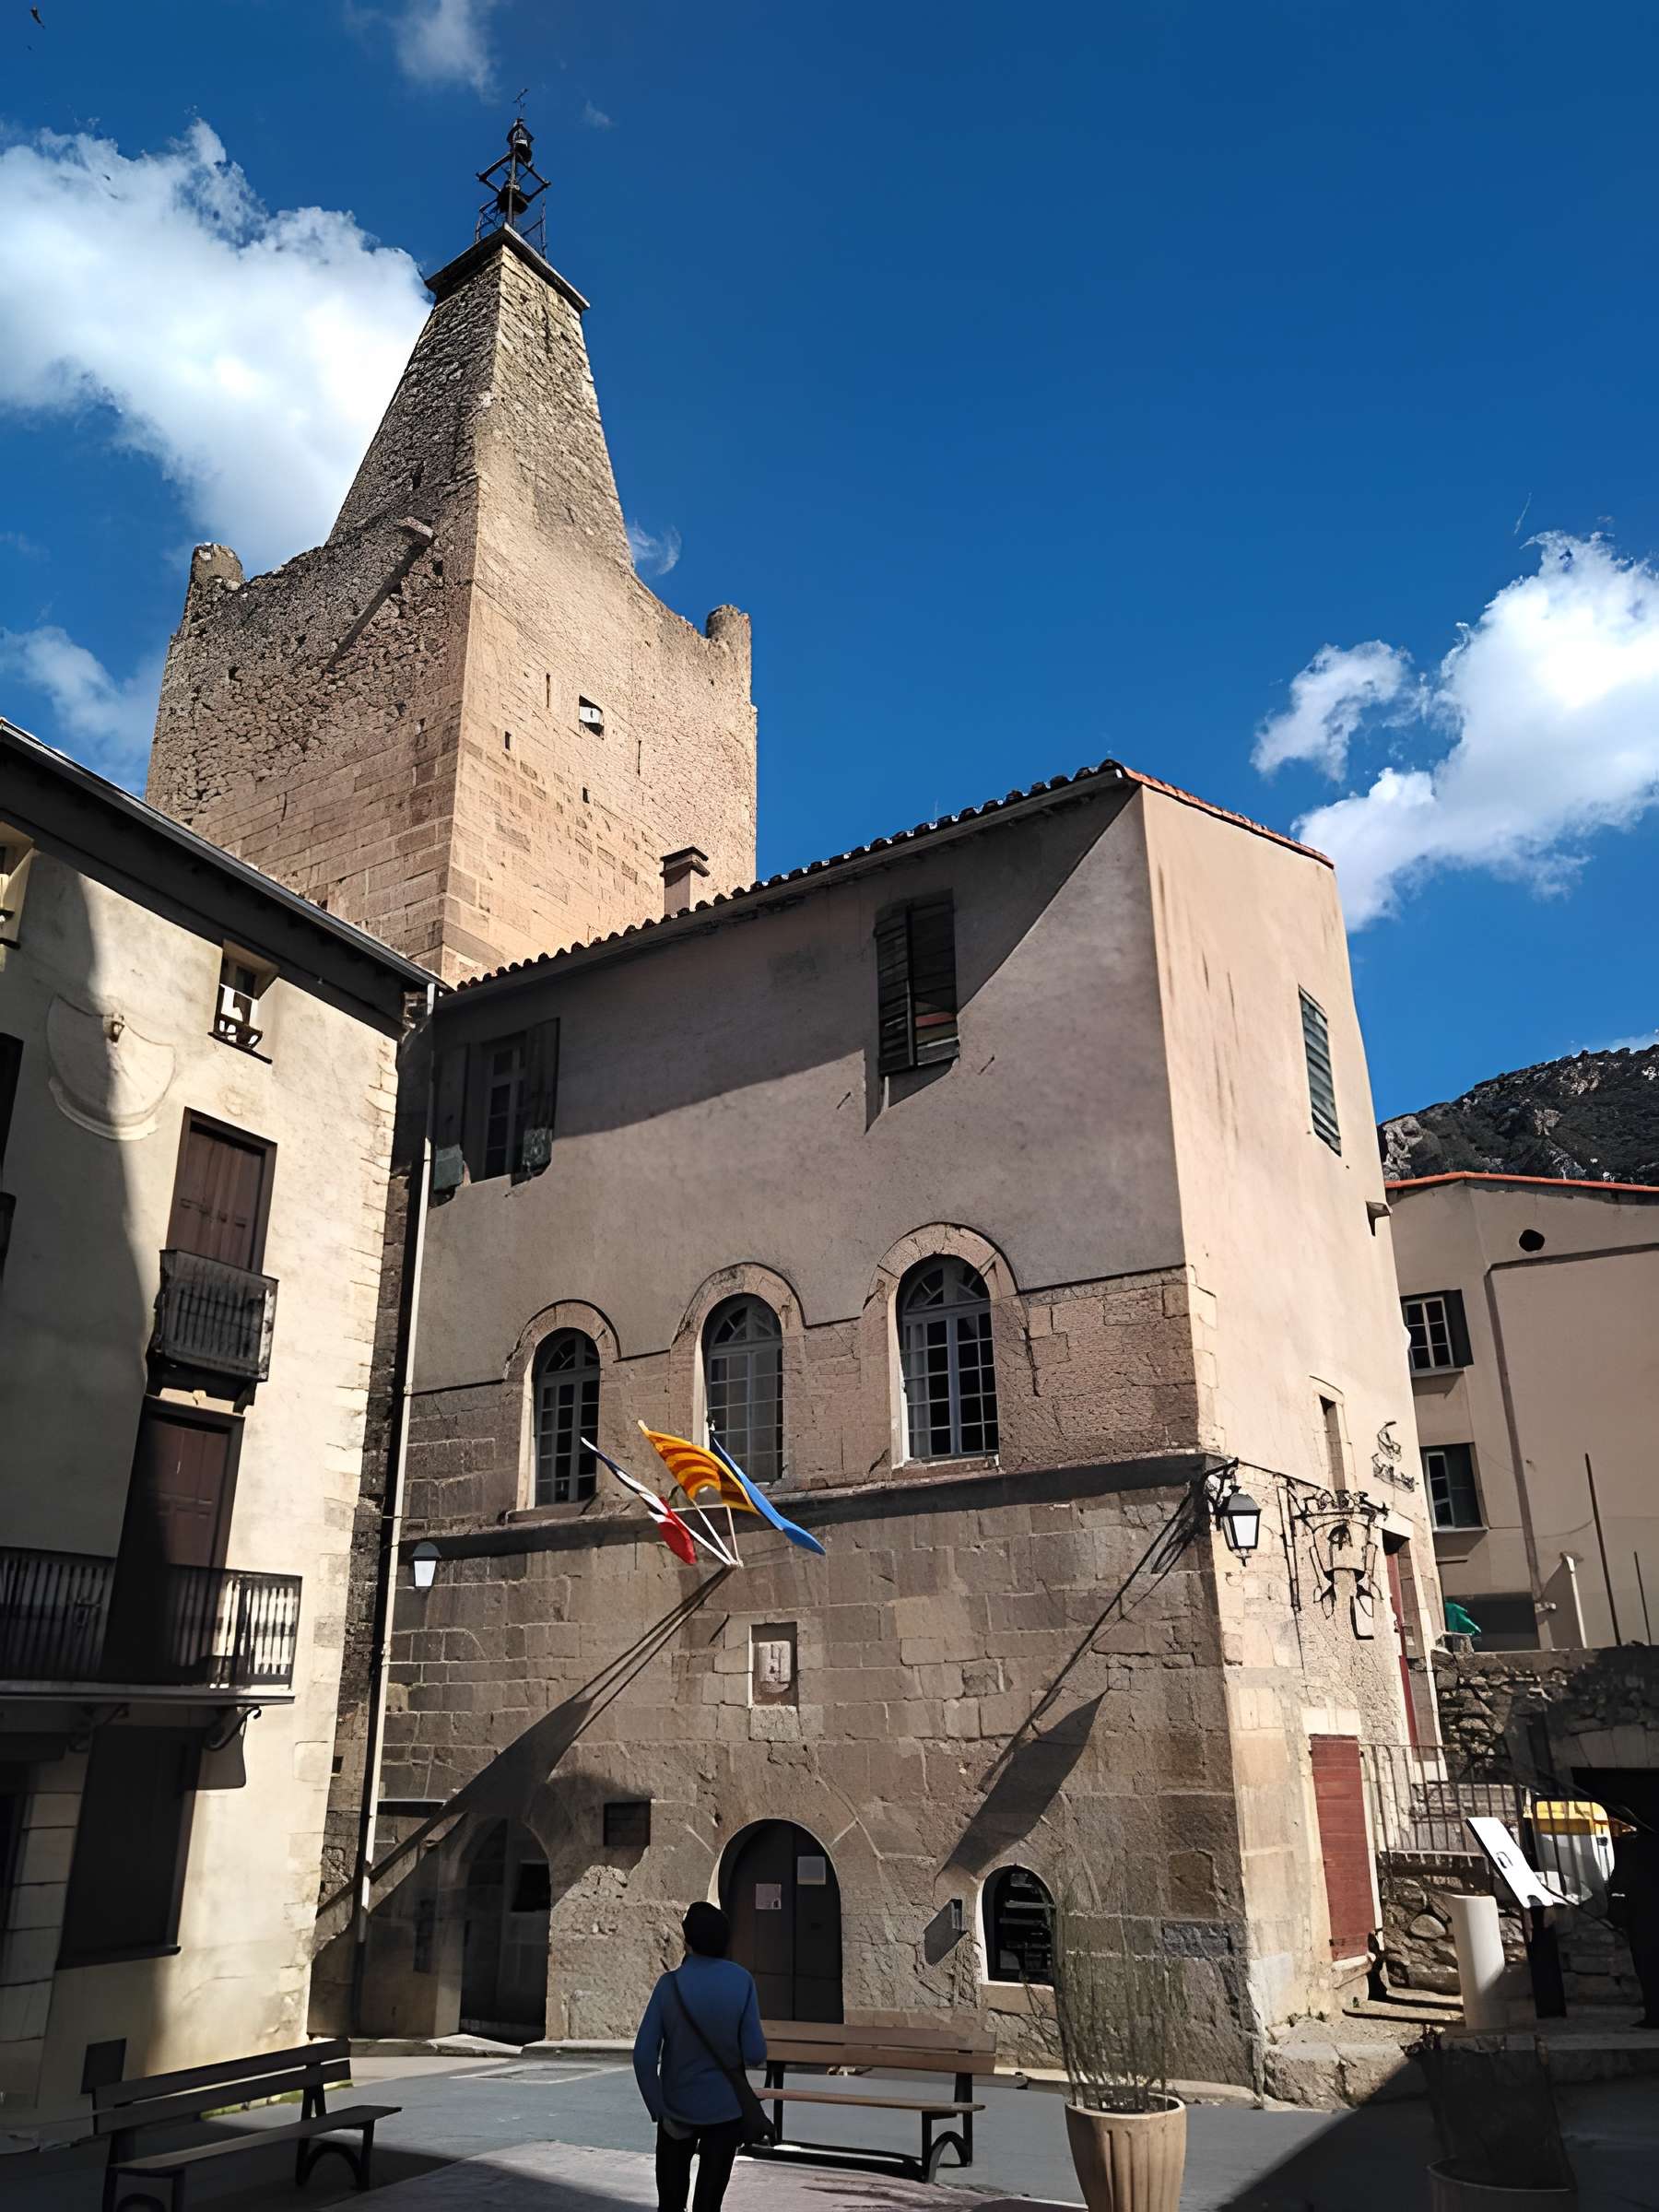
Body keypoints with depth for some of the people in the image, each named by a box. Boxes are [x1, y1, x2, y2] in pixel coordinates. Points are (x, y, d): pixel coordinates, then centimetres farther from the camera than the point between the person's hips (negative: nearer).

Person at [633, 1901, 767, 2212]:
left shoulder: (670, 1984, -15)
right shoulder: (742, 1981, -14)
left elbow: (644, 2056, -16)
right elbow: (755, 2055, -12)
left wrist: (657, 2108, -6)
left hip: (678, 2108, 0)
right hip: (725, 2109, 0)